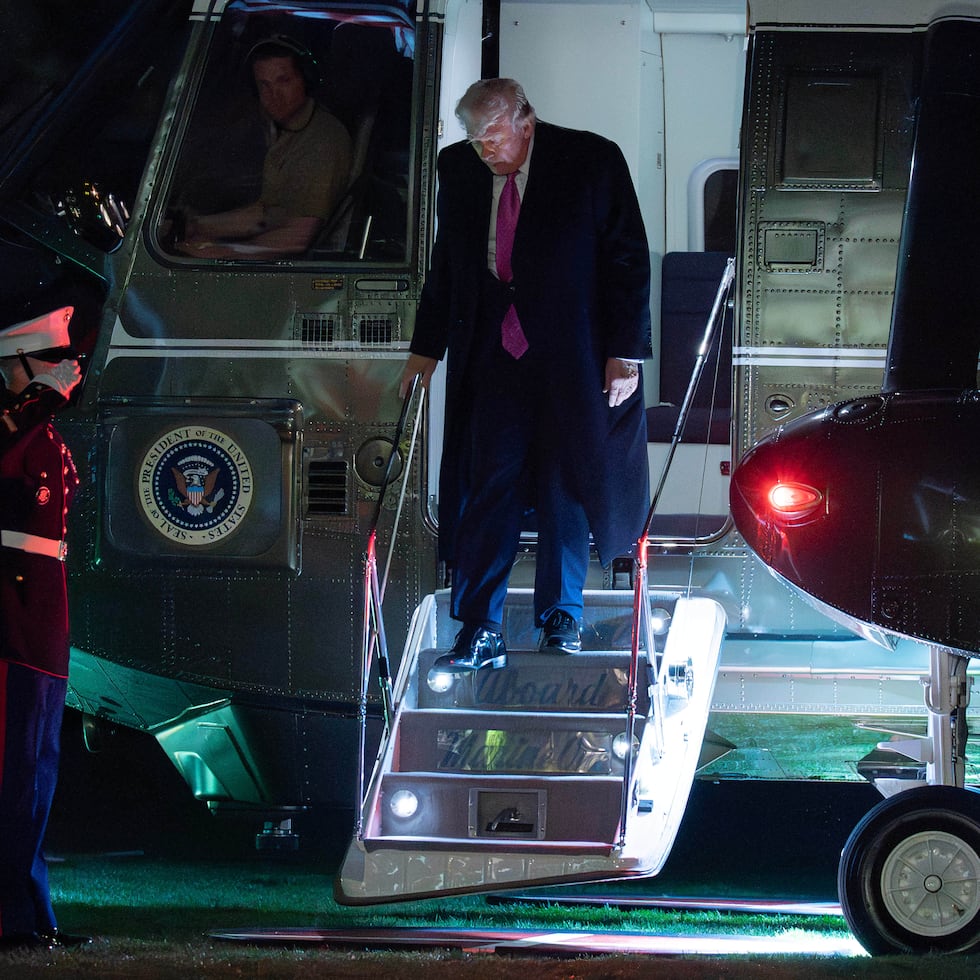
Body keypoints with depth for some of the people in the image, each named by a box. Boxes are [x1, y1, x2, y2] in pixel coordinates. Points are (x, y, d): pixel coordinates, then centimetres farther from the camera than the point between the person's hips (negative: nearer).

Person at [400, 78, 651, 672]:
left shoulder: (592, 161, -6)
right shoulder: (458, 168, 5)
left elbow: (628, 260, -3)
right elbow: (445, 267, 14)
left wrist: (627, 351, -7)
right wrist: (426, 349, 11)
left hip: (571, 358, -2)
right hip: (490, 359, 2)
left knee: (565, 487, 5)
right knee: (487, 487, -3)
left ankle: (562, 619, 19)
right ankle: (479, 632, -2)